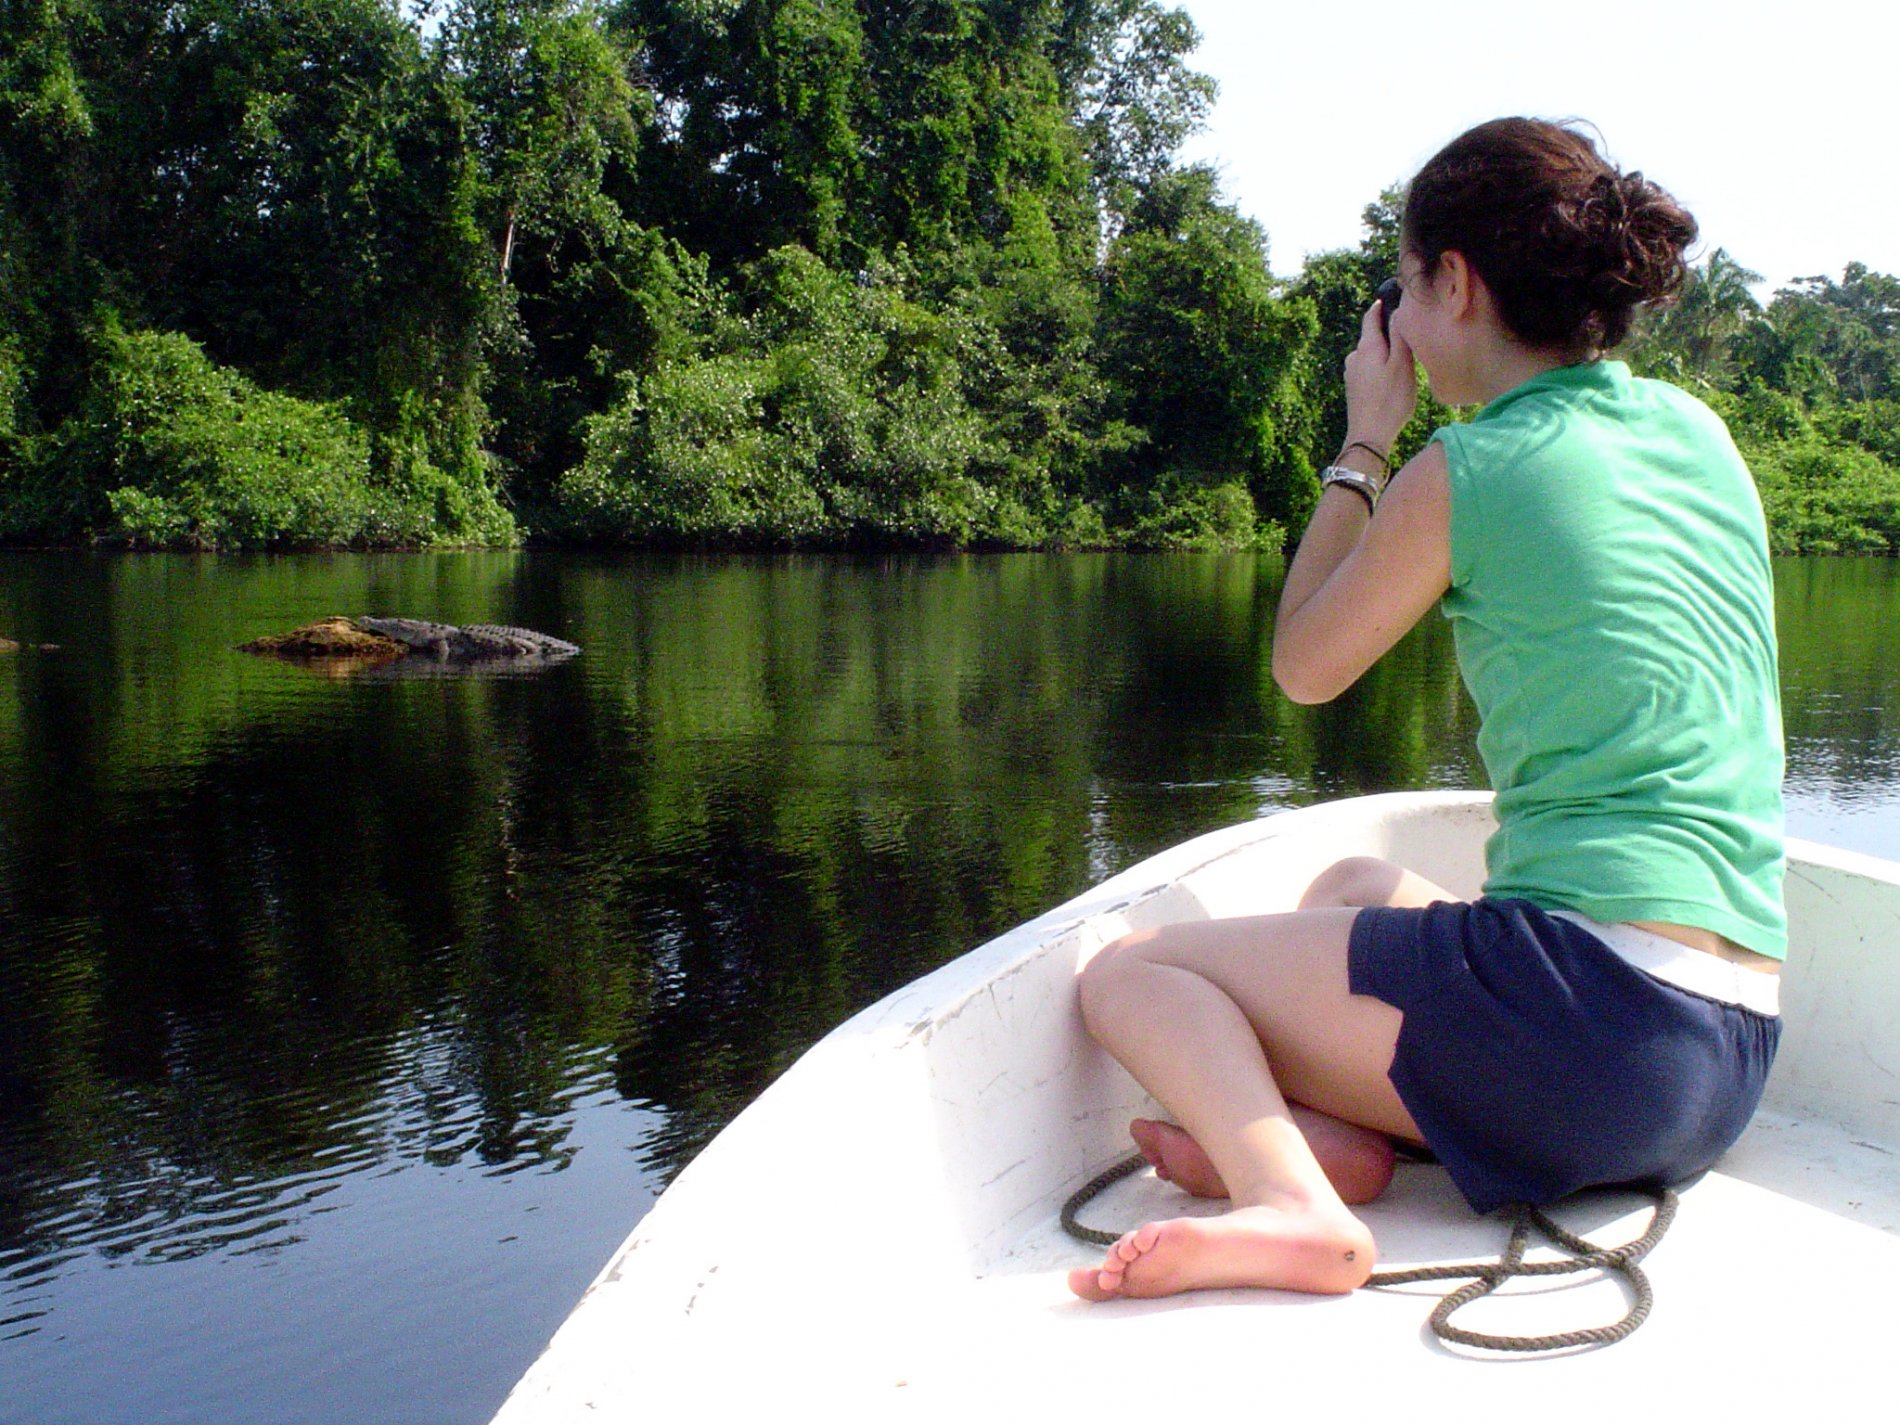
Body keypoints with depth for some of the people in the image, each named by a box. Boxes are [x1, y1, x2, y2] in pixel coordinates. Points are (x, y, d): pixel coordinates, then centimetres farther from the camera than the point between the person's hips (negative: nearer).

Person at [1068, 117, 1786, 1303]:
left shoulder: (1464, 473, -9)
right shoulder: (1699, 433, 12)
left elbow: (1304, 666, 7)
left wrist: (1364, 443, 14)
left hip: (1588, 1000, -8)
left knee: (1129, 971, 1)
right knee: (1357, 885, 33)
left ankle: (1289, 1199, -25)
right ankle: (1330, 1128, 5)